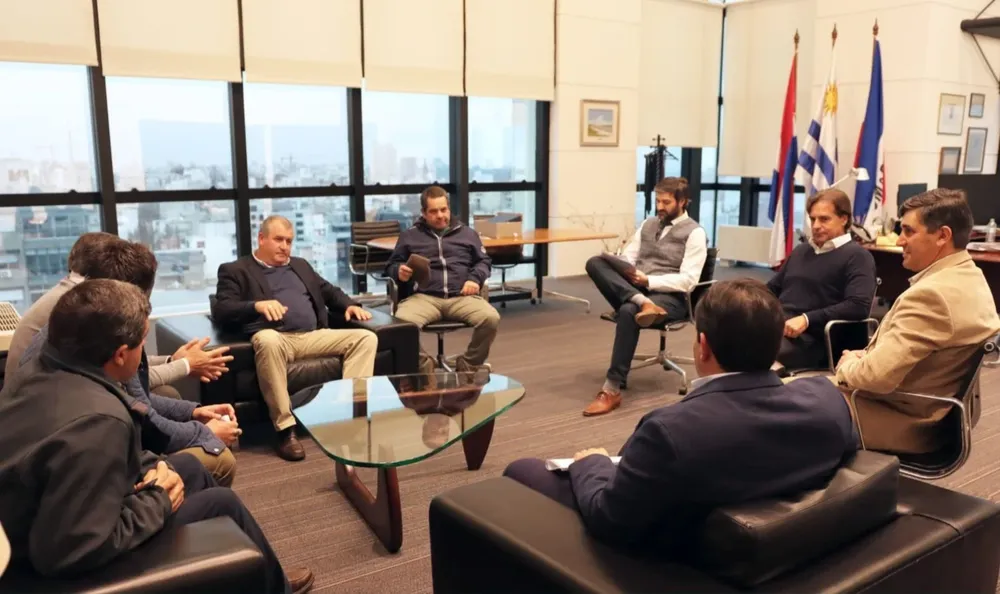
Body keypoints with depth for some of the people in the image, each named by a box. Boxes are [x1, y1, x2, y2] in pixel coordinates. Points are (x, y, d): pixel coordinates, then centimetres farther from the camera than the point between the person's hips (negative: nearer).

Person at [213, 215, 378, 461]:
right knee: (267, 340, -41)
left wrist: (350, 305, 7)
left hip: (313, 336, 5)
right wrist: (257, 305, -22)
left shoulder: (300, 265, 28)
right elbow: (221, 311, -3)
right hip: (277, 338, -5)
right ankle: (286, 429, -34)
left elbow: (330, 292, 30)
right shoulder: (236, 270, 11)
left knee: (366, 338, -15)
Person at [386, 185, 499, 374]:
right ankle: (423, 365, -7)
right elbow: (391, 265, 22)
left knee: (491, 318, -29)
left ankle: (468, 365, -5)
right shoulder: (409, 236, 22)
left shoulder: (467, 233, 24)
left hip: (461, 297, 1)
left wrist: (475, 279, 1)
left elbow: (484, 261, 23)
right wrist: (399, 272, -3)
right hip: (424, 297, -1)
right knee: (402, 322, -34)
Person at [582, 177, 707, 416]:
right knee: (595, 263, -19)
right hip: (632, 288, 6)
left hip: (669, 296, -6)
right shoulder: (649, 224, 19)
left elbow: (687, 280, -11)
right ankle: (642, 303, -38)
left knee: (628, 312, -38)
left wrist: (648, 280, -21)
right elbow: (627, 257, 14)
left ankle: (612, 389, -34)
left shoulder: (694, 233, -1)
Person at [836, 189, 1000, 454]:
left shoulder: (931, 293, -29)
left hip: (907, 424, -9)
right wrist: (865, 355, 1)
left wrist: (847, 365, -10)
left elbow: (878, 376, -31)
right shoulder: (971, 278, 2)